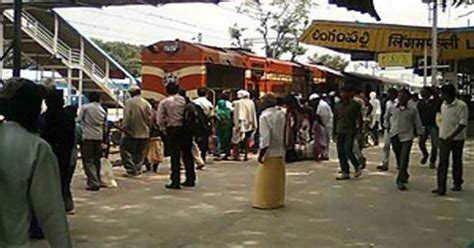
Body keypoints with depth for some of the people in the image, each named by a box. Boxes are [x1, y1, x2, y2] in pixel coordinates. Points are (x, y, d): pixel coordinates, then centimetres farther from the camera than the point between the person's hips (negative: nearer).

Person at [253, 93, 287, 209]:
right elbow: (285, 132, 7)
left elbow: (265, 138, -17)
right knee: (278, 178, 14)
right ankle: (278, 201, 22)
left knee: (266, 179, 4)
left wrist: (261, 154, -13)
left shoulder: (265, 116, -16)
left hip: (270, 152, -6)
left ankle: (265, 202, 9)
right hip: (281, 152, 6)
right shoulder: (282, 113, 2)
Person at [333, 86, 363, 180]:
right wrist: (335, 133, 14)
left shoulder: (355, 105, -2)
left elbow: (359, 119, 0)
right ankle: (345, 172, 9)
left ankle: (357, 166, 7)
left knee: (348, 150, -16)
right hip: (340, 132, 5)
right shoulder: (338, 105, 12)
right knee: (341, 153, 2)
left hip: (350, 131, -5)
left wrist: (359, 129, -7)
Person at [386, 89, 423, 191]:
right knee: (398, 158, 11)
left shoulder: (412, 109, -4)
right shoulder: (392, 108, 2)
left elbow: (417, 122, 4)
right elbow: (387, 118, 21)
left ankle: (400, 180, -10)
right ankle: (405, 176, 31)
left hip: (407, 136, -3)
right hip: (395, 135, 3)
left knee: (404, 158, -12)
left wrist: (418, 133, 5)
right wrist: (390, 126, 17)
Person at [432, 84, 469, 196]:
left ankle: (457, 184, 28)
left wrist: (452, 135, -25)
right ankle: (441, 188, -4)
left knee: (457, 162, 11)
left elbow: (463, 123, -17)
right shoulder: (443, 105, 6)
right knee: (442, 163, -3)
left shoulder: (461, 105, -13)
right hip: (444, 137, 4)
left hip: (457, 138, -4)